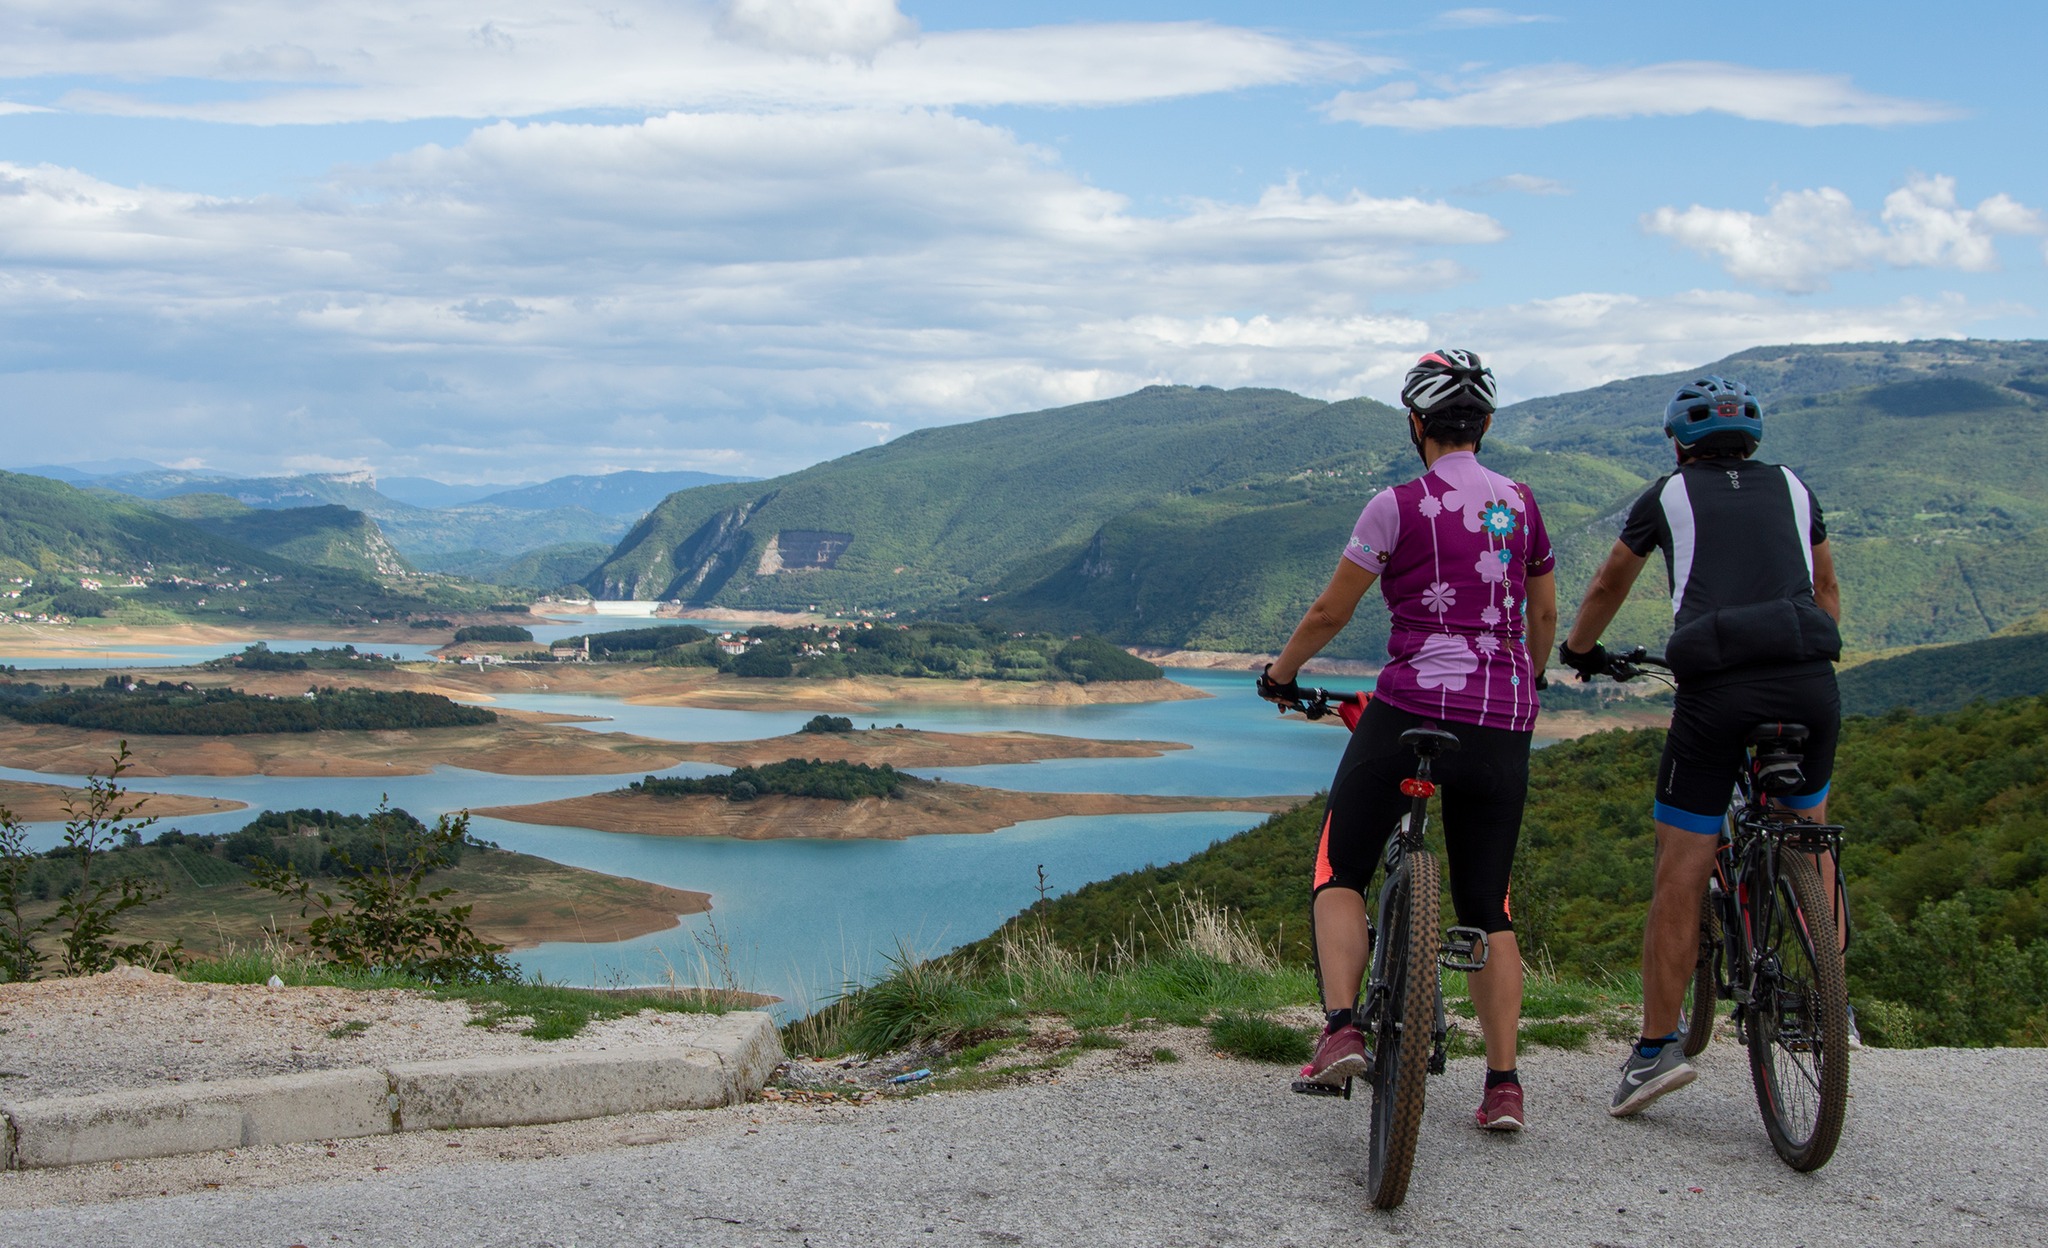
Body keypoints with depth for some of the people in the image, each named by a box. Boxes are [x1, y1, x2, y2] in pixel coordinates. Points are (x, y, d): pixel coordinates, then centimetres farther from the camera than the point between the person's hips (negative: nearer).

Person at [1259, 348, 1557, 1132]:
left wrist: (1279, 675, 16)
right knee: (1487, 905, 12)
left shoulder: (1399, 507, -6)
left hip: (1411, 711, -4)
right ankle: (1504, 1083, 7)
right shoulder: (1521, 504, 10)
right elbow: (1544, 616, 20)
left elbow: (1330, 612, 0)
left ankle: (1341, 1027, -10)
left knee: (1340, 873, 10)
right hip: (1503, 724, 5)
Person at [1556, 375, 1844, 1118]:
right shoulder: (1794, 490, 21)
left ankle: (1656, 1048, 2)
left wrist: (1578, 651, 47)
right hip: (1809, 681, 3)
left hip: (1716, 689, -3)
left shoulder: (1669, 495, 16)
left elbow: (1608, 588, 30)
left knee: (1681, 874, 2)